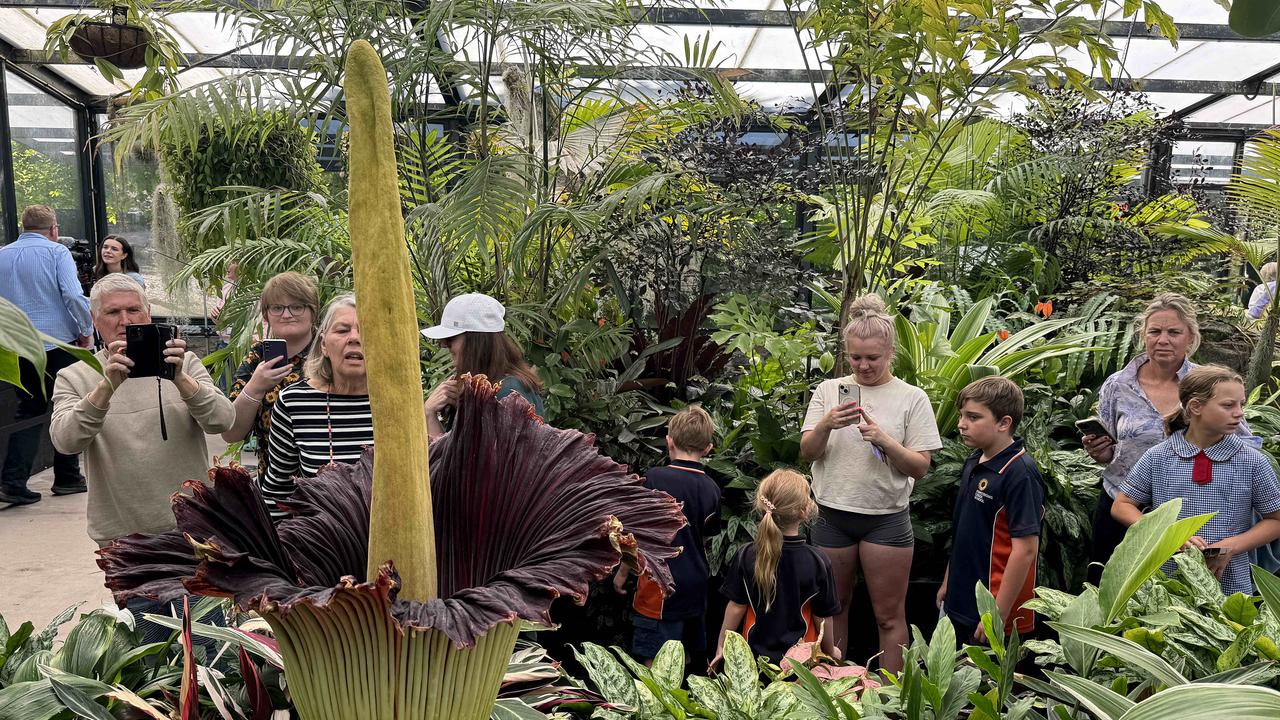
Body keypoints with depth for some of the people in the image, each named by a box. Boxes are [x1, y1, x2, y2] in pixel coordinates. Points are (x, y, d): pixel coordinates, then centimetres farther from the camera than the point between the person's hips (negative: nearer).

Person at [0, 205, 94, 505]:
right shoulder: (56, 252, -5)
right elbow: (73, 295, -15)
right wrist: (86, 331, -3)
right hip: (59, 343, -4)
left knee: (29, 411, 12)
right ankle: (67, 478, 15)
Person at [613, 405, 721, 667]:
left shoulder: (656, 479, -14)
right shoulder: (711, 488, 2)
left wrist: (622, 572, 2)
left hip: (661, 586, -6)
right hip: (696, 586, 6)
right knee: (684, 660, 17)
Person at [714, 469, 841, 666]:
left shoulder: (746, 557, -10)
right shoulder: (817, 562, -13)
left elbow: (737, 607, -4)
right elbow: (822, 617, -5)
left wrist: (721, 646, 9)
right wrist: (830, 651, 13)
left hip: (754, 655, 2)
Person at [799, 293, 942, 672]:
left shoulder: (912, 399, -2)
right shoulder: (829, 390, 3)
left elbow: (920, 467, -4)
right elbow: (808, 453, -1)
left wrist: (885, 441, -21)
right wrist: (826, 425, -21)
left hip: (886, 517, -2)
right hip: (833, 515, 2)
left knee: (889, 616, 6)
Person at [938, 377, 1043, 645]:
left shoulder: (1019, 473, -19)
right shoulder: (973, 464, 7)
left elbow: (1026, 549, -21)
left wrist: (999, 615, -21)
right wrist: (948, 582, 19)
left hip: (993, 611, -8)